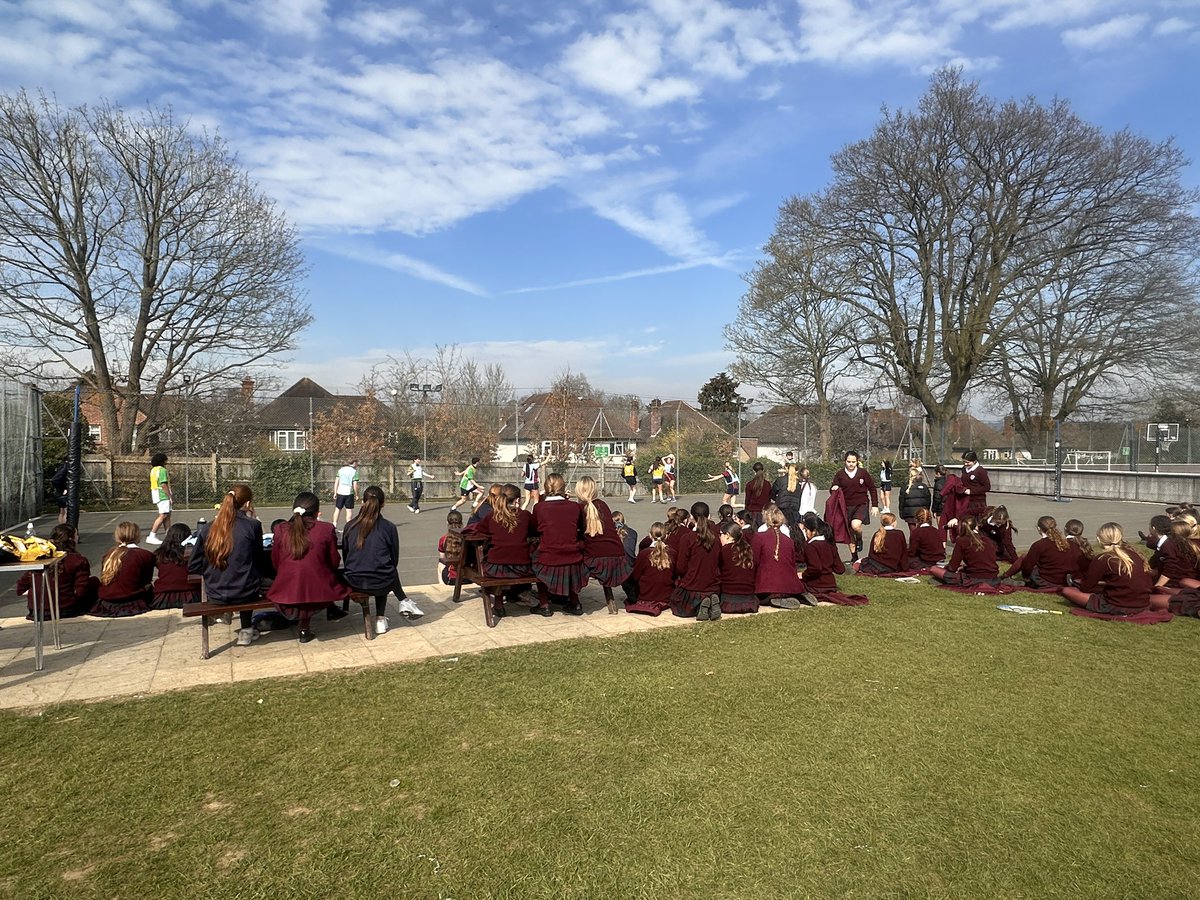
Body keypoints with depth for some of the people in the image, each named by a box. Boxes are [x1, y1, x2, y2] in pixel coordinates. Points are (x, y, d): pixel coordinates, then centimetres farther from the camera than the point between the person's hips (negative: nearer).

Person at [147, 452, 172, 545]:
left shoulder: (153, 470, 16)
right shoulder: (162, 470, -14)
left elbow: (153, 484, 20)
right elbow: (164, 485, -20)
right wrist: (169, 496, -17)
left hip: (156, 495, 10)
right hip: (163, 495, -10)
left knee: (167, 515, 12)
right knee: (163, 515, -10)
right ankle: (151, 536, -11)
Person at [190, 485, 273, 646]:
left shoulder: (206, 529, -3)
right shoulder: (253, 525, -12)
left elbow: (193, 566, 2)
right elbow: (260, 560, 1)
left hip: (215, 595, 3)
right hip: (245, 593, -3)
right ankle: (246, 630, 35)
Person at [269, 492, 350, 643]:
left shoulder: (280, 530, -1)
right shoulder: (326, 529, -6)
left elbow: (275, 564, 9)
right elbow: (335, 563, 3)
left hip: (286, 594, 2)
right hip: (319, 594, -2)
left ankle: (305, 626, 26)